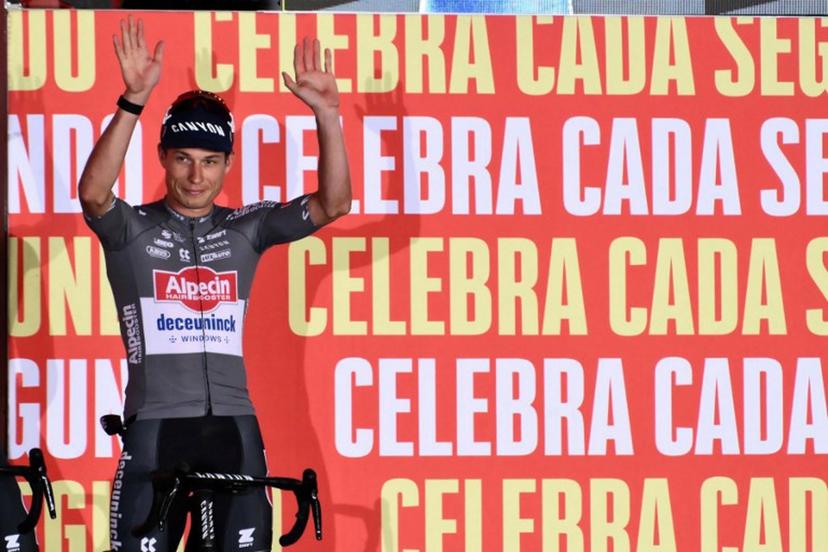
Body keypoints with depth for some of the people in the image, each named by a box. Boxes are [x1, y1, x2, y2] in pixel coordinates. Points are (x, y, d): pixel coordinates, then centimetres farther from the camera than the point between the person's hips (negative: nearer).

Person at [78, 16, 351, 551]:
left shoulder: (246, 228, 9)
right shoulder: (132, 229, 1)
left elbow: (333, 204, -1)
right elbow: (93, 192, -20)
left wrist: (327, 114, -15)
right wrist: (133, 102, -33)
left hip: (233, 424, 3)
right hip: (157, 424, -3)